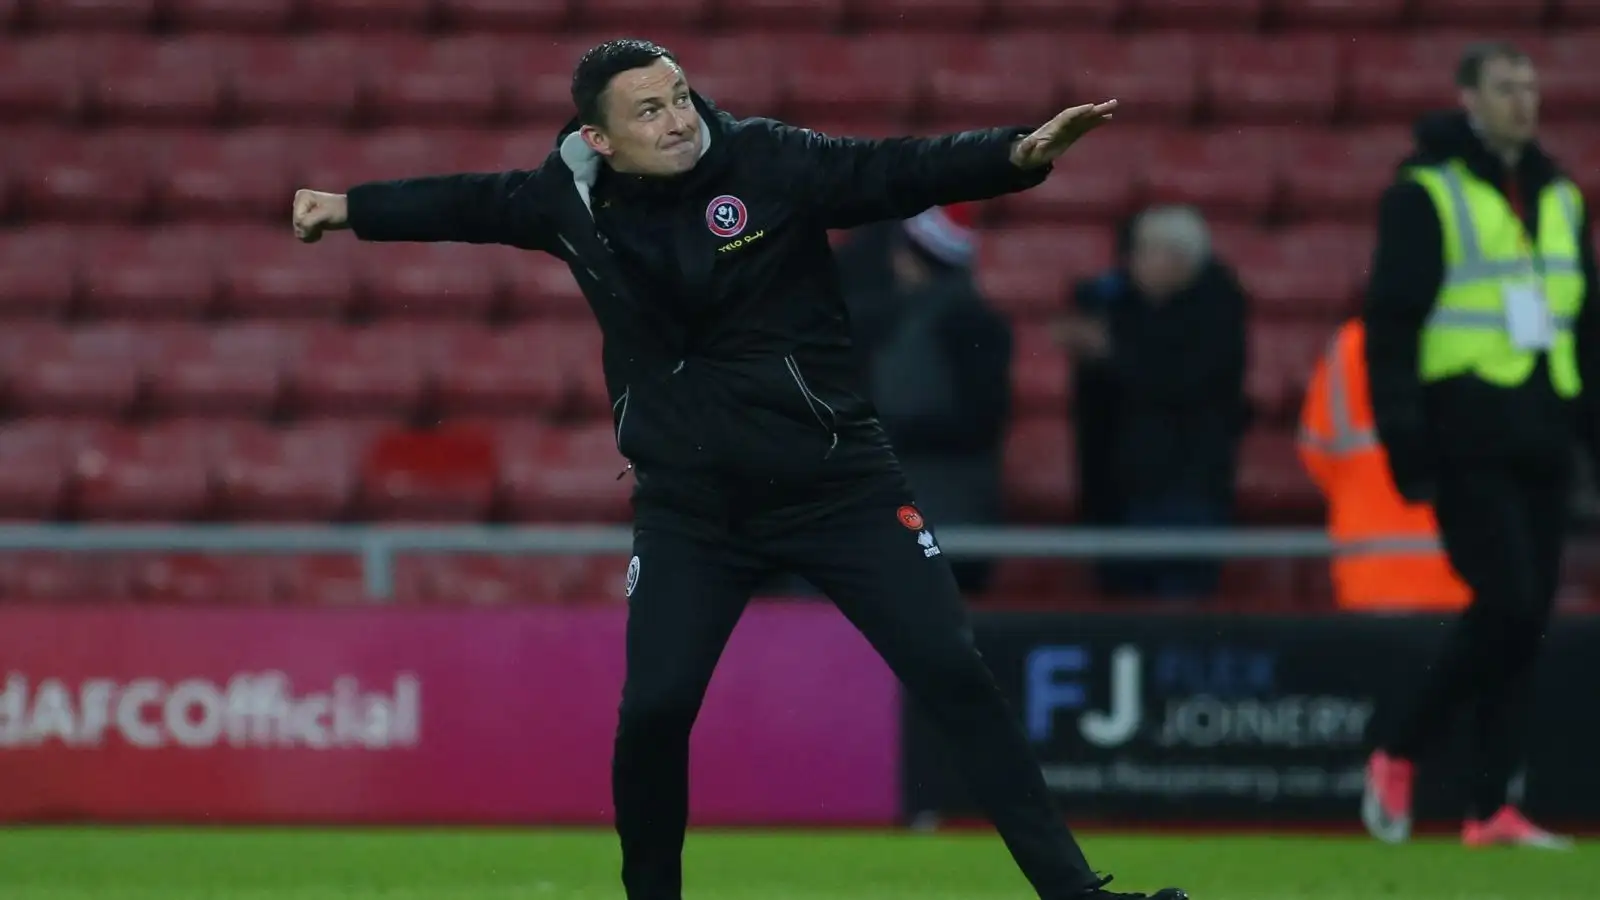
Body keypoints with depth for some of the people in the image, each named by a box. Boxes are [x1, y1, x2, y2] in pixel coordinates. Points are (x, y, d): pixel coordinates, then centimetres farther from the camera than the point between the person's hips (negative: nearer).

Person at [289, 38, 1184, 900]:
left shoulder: (768, 161, -13)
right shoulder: (571, 198, -3)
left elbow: (899, 171, -22)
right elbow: (468, 203, 17)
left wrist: (1020, 153, -38)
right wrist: (350, 208, 29)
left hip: (838, 484, -2)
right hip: (689, 508, 2)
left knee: (953, 672, -9)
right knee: (653, 710, -7)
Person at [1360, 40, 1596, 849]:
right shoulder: (1425, 196, -3)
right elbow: (1390, 324, -8)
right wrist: (1405, 442, -15)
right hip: (1467, 441, -6)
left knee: (1527, 619, 3)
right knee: (1506, 605, -14)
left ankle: (1491, 805, 6)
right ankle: (1397, 752, 3)